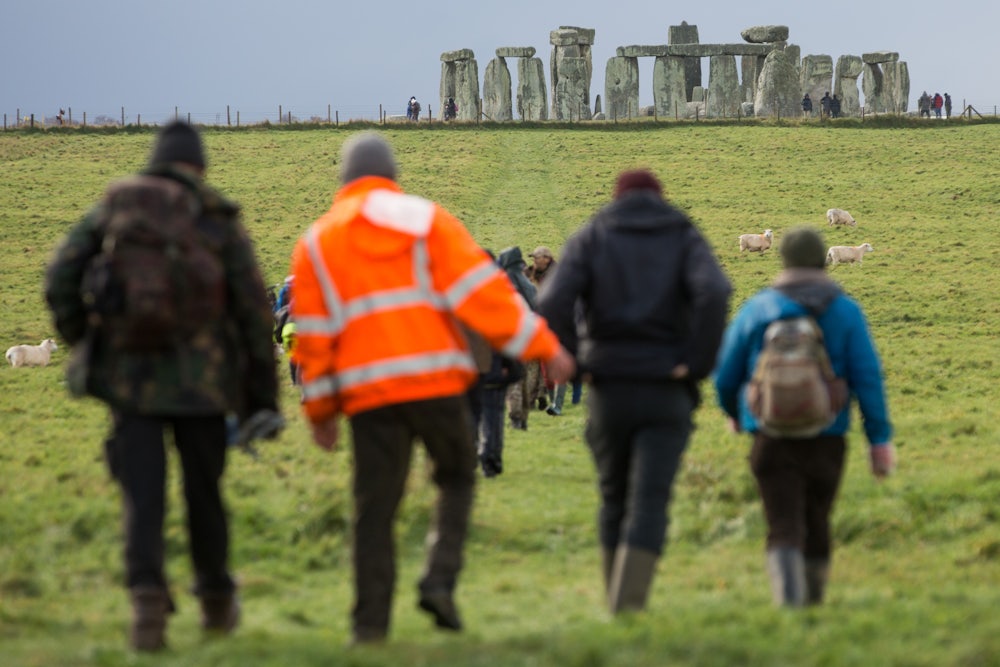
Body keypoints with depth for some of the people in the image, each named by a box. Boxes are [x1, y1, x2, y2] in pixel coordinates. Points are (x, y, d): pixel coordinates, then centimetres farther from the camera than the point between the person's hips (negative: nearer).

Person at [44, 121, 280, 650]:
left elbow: (60, 282, -2)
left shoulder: (112, 209, 6)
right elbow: (253, 308, 0)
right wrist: (262, 396, 6)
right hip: (202, 381, 0)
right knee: (204, 491, 15)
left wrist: (82, 343, 12)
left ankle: (148, 595, -21)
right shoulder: (219, 220, 2)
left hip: (129, 374, 0)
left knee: (142, 492, -2)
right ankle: (216, 601, 28)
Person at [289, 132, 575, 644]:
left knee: (375, 505, 5)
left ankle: (370, 619, 0)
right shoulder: (425, 219, 5)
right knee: (456, 478, 16)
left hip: (366, 390, 1)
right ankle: (440, 579, -3)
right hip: (435, 379, -1)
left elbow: (313, 334, 9)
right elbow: (481, 289, -4)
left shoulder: (316, 243, 12)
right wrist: (543, 346, -2)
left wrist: (319, 410, 15)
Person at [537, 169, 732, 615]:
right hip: (667, 392, -1)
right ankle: (630, 600, -21)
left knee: (614, 499, 16)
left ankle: (617, 600, 20)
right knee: (649, 502, -5)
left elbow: (553, 303, -11)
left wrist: (575, 361, -2)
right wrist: (698, 362, -9)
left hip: (609, 388, 1)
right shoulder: (685, 238, 7)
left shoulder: (590, 238, 8)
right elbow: (713, 293, -15)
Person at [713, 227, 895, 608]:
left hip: (772, 437, -1)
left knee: (784, 528, -7)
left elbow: (726, 373, 8)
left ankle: (788, 594, -30)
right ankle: (813, 600, 34)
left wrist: (734, 412, 29)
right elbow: (867, 377, -8)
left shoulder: (757, 309, 2)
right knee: (817, 523, 19)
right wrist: (880, 440, -5)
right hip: (827, 438, 1)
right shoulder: (845, 312, -1)